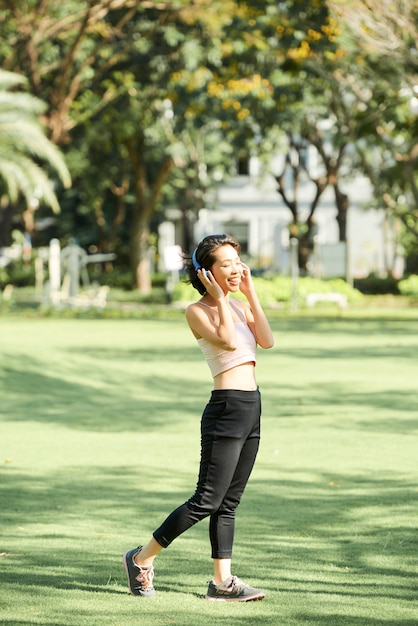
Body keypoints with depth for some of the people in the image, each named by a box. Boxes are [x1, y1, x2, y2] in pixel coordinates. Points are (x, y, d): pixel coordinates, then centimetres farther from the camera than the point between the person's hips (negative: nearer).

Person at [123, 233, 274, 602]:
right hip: (226, 408, -8)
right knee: (207, 500, -8)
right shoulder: (197, 311, -6)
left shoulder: (239, 306, 15)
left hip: (251, 407, 8)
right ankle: (141, 559, 4)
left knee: (229, 502, 9)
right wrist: (220, 298, -13)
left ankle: (223, 581, 12)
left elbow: (267, 340, 0)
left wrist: (250, 294, -1)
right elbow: (229, 341, -22)